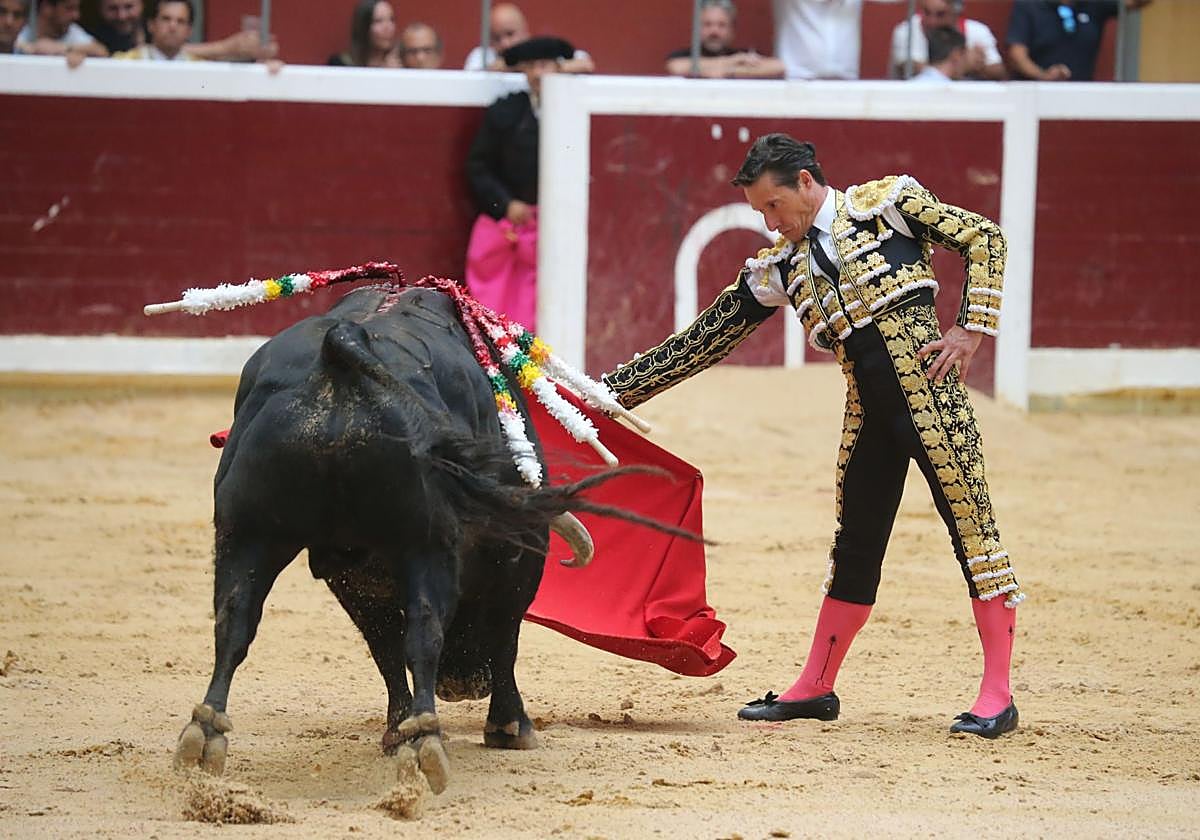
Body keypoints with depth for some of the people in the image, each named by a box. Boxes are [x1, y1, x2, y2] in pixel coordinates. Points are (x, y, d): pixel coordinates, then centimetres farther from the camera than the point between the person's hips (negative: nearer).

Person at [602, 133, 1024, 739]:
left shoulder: (887, 202, 1)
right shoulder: (778, 268, 13)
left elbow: (982, 238, 2)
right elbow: (703, 341, 14)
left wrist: (972, 329, -7)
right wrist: (610, 390, 11)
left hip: (928, 391, -5)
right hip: (867, 412, 5)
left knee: (971, 524, -5)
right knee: (854, 548, 10)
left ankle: (997, 695, -4)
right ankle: (815, 688, 20)